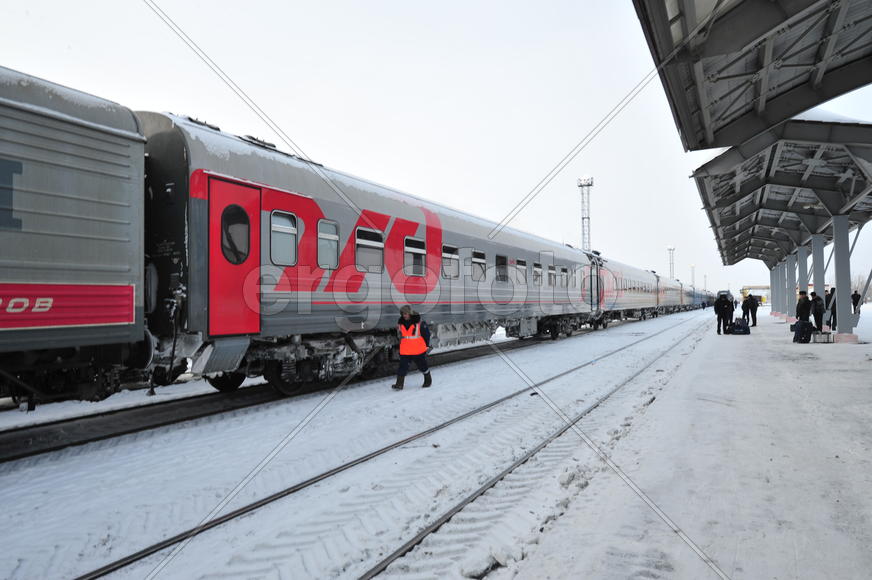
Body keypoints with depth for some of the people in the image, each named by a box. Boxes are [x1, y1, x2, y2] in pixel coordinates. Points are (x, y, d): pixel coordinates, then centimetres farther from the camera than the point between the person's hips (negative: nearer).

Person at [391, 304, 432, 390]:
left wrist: (427, 345, 1)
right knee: (403, 366, -6)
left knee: (422, 366, 12)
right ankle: (399, 384, -2)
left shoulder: (419, 322, -12)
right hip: (405, 350, 3)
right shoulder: (400, 323, 2)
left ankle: (428, 380, 33)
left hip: (418, 350, -3)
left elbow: (426, 333, -2)